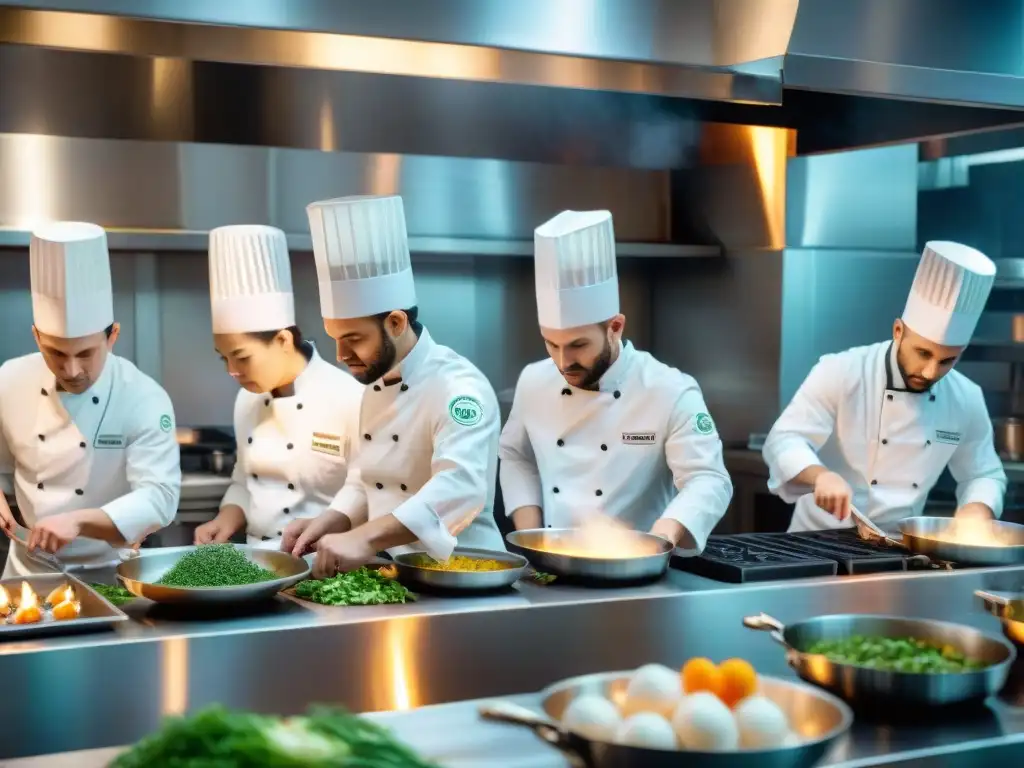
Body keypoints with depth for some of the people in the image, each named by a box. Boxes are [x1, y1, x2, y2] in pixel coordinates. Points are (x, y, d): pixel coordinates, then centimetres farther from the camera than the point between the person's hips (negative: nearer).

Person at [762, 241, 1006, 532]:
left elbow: (984, 474, 11)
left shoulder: (967, 400, 0)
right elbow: (784, 442, -17)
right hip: (822, 540, -4)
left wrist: (977, 510, -10)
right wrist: (820, 475, -37)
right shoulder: (840, 373, -13)